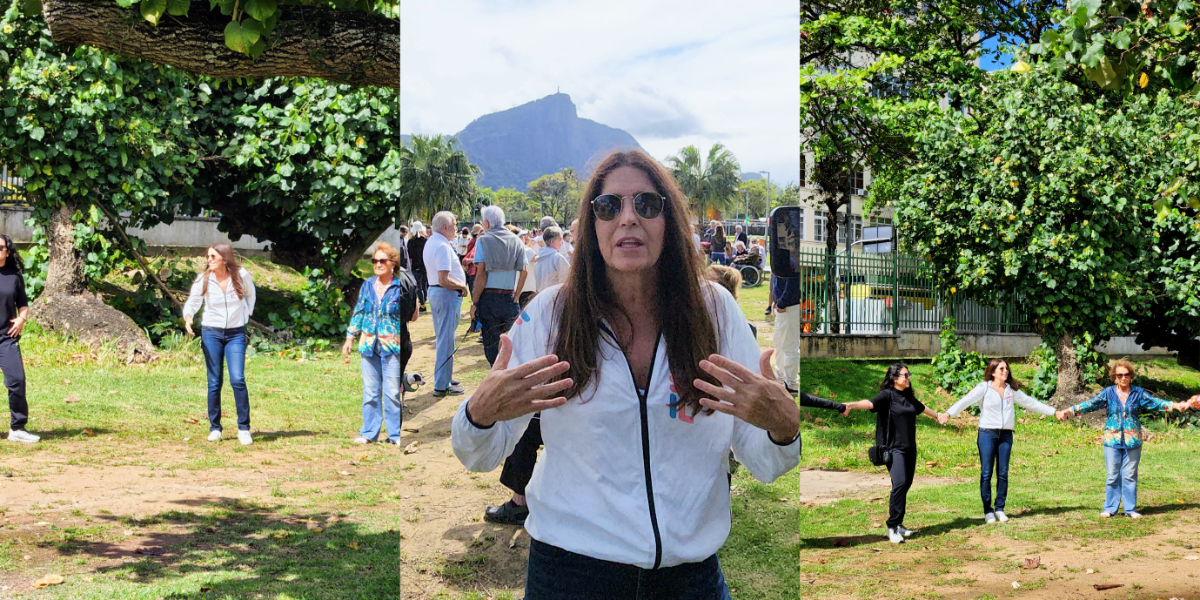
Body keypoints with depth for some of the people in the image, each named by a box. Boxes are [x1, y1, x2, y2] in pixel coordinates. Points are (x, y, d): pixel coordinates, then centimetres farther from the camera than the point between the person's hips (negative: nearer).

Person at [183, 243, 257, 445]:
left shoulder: (242, 276, -6)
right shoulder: (203, 280, -5)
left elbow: (250, 294, 14)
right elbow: (192, 302, -5)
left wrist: (246, 315, 11)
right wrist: (188, 318, -24)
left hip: (236, 334, -1)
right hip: (211, 333, 1)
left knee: (237, 379, -12)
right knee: (214, 382, 3)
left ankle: (244, 428, -4)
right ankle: (214, 428, 13)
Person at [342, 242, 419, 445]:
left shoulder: (401, 287, -3)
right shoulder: (367, 285, 9)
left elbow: (412, 315, 3)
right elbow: (358, 312, 14)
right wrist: (350, 338, 12)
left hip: (393, 346, -4)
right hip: (369, 344, 4)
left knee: (393, 392, -1)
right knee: (370, 391, 8)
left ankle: (395, 434, 9)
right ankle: (369, 433, 17)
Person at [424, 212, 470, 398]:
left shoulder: (430, 242, 11)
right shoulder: (443, 247, -21)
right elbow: (444, 280, -26)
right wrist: (462, 286, -12)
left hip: (434, 291, 11)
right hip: (447, 294, -11)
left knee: (442, 338, 19)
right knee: (446, 340, -4)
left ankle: (443, 378, 30)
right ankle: (442, 386, 0)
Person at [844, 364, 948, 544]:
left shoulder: (909, 397, 14)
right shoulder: (887, 395, -9)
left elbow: (922, 408, 35)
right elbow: (870, 403, -28)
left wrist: (936, 415, 54)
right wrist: (852, 405, -49)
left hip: (910, 448, 8)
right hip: (893, 448, -8)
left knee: (906, 485, 7)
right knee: (899, 483, -19)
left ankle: (898, 524, 15)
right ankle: (892, 528, -16)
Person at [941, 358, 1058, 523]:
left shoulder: (1012, 390, 10)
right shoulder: (983, 388, -4)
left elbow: (1031, 403, 19)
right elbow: (966, 401, -17)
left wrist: (1053, 411, 21)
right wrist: (949, 413, -32)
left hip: (1006, 435, 4)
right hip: (987, 434, -4)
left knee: (1003, 473, 6)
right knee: (986, 473, -2)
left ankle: (1000, 509, 16)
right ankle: (987, 511, 5)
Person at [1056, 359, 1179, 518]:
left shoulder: (1138, 393, 4)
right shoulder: (1108, 393, 3)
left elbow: (1155, 402, -3)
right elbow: (1090, 404, -2)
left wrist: (1174, 406, -19)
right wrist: (1068, 411, -12)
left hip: (1132, 441, 0)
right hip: (1112, 441, 0)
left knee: (1130, 476, 5)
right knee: (1112, 476, 3)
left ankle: (1130, 509, 14)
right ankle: (1109, 508, 12)